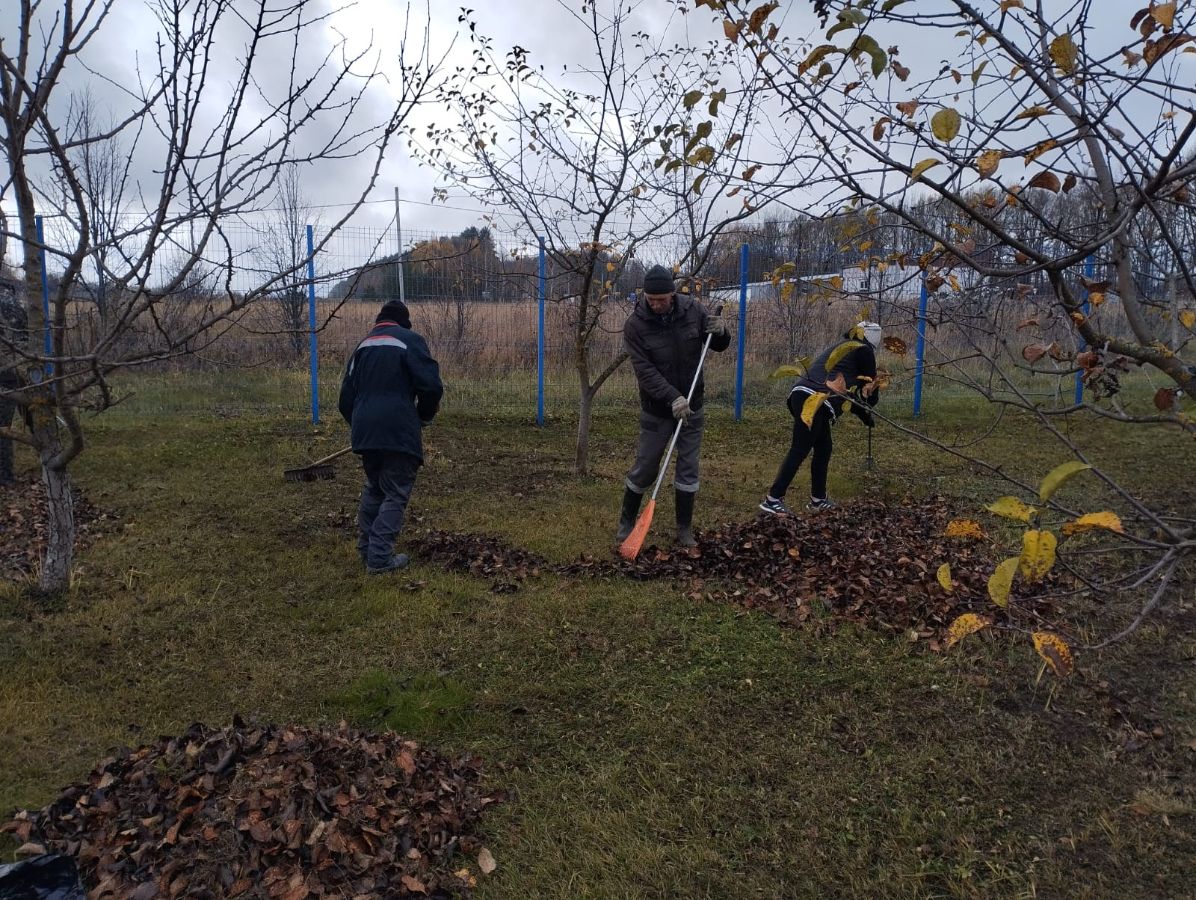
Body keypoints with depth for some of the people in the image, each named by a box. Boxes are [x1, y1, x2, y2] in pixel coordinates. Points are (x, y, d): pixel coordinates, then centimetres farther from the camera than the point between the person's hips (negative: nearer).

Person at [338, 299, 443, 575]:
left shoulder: (363, 345, 18)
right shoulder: (409, 340, -1)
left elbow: (346, 397, 20)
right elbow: (432, 385, -13)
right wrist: (425, 415, 5)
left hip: (365, 431, 7)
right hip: (398, 431, -6)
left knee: (373, 489, 22)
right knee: (396, 494, 1)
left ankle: (366, 549, 29)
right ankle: (380, 559, -1)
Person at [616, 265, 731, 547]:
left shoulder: (692, 309, -7)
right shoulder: (635, 325, -16)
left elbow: (719, 346, 4)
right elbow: (645, 371, -22)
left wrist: (720, 332, -20)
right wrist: (673, 399, -34)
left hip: (691, 407, 2)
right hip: (656, 410, -2)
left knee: (688, 468, 7)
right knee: (644, 469, 5)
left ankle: (685, 529, 19)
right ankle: (627, 522, 26)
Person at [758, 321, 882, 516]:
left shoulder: (840, 346, 31)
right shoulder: (863, 350, 6)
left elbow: (846, 391, 34)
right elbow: (870, 384, 10)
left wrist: (863, 414, 38)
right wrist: (866, 413, 28)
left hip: (803, 395, 9)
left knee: (824, 449, 17)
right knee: (799, 451, -9)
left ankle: (818, 499, 23)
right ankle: (772, 499, -11)